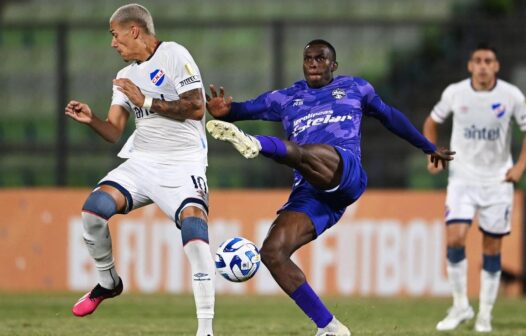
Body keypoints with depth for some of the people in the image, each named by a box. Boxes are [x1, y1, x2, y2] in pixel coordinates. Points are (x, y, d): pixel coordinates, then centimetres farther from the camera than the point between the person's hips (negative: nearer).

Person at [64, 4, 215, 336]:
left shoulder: (173, 55, -6)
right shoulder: (125, 76, 16)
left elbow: (196, 108, -15)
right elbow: (114, 132, 14)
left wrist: (146, 101, -13)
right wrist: (91, 119, -6)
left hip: (183, 163, -6)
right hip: (142, 162, 6)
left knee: (194, 228, -28)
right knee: (93, 209, -17)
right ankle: (108, 282, 9)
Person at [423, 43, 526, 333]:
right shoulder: (454, 93, -4)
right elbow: (432, 122, 13)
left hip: (498, 180, 0)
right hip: (462, 177, 0)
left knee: (492, 248, 3)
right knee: (455, 238, -16)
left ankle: (485, 314, 13)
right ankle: (460, 306, -2)